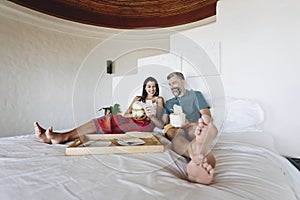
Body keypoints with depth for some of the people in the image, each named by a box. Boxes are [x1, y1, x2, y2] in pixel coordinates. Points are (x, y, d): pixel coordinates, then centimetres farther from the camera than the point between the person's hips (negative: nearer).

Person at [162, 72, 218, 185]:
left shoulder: (195, 95, 19)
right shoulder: (169, 103, 29)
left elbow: (207, 116, 4)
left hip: (194, 128, -1)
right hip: (175, 130, 2)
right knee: (169, 130, -36)